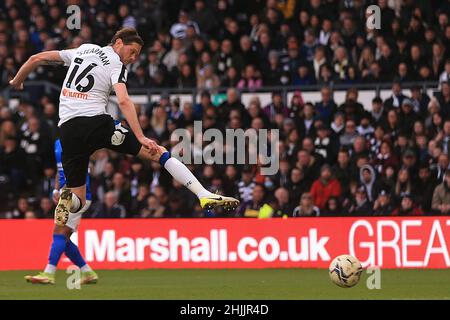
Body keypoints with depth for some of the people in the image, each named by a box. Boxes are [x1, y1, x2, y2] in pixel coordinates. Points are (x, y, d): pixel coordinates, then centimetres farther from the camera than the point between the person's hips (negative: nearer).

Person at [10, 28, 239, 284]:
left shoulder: (82, 51, 21)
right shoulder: (115, 64, 4)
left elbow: (37, 58, 23)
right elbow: (123, 101, -13)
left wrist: (17, 81, 41)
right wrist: (141, 137, -19)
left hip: (68, 129, 5)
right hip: (96, 121, -5)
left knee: (76, 200, 12)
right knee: (159, 153, -1)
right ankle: (205, 196, -15)